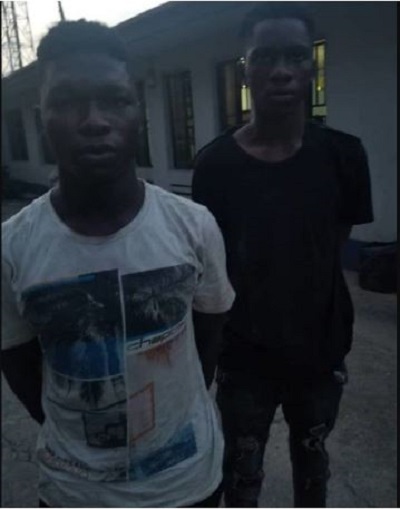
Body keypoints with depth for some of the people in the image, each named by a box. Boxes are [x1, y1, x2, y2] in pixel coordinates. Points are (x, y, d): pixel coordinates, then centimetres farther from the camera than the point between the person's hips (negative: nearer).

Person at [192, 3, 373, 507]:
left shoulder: (343, 155, -11)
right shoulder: (214, 163, -14)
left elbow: (335, 243, 2)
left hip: (320, 349, 2)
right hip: (244, 355, -1)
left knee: (311, 458, 27)